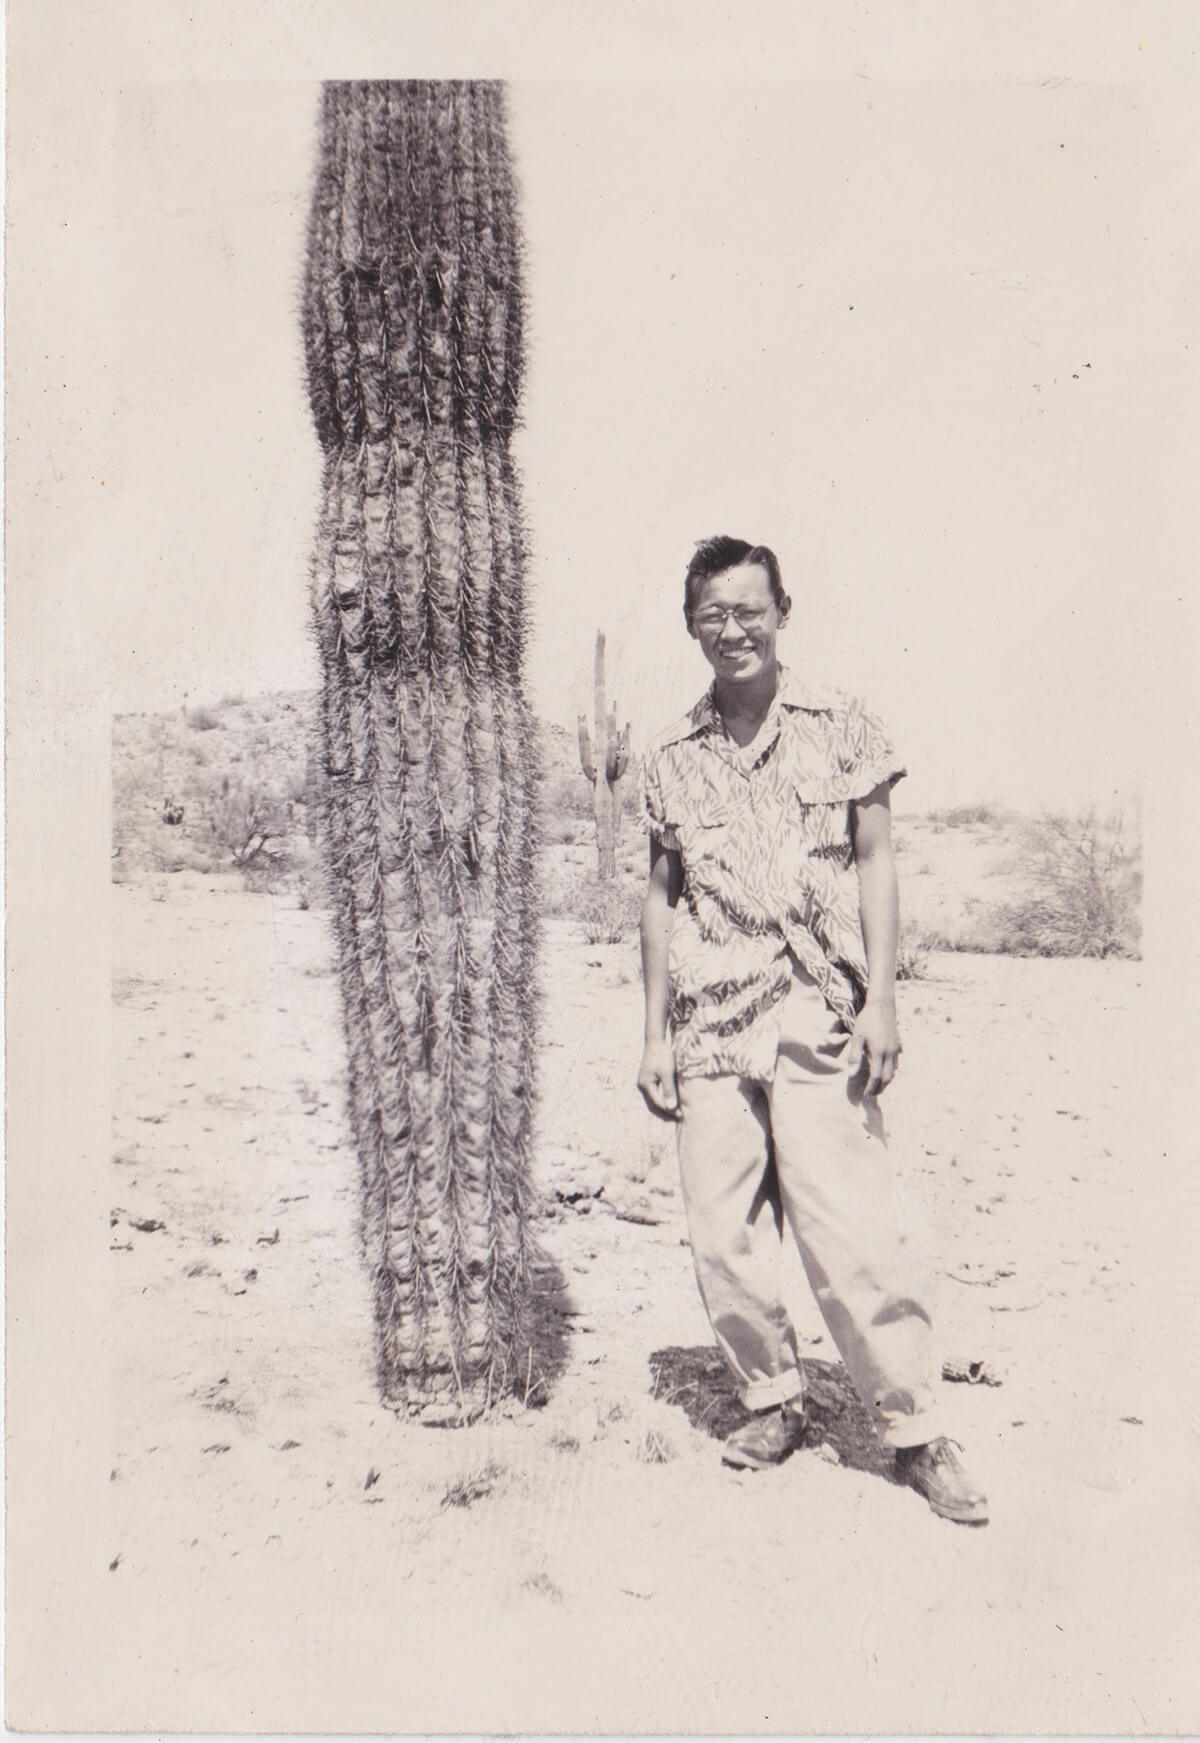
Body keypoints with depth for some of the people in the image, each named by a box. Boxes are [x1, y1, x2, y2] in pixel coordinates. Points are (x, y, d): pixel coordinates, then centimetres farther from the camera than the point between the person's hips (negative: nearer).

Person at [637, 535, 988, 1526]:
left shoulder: (843, 728, 3)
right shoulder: (672, 759, 10)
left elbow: (875, 865, 4)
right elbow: (662, 898, 13)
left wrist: (881, 1000, -5)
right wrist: (656, 1032, 10)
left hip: (817, 1019, -3)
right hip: (708, 1030, 3)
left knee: (850, 1231, -5)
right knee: (722, 1236, 6)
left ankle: (915, 1427, 13)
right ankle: (773, 1397, 28)